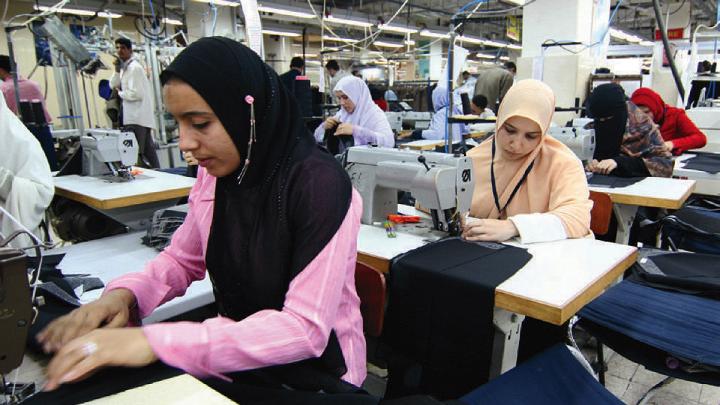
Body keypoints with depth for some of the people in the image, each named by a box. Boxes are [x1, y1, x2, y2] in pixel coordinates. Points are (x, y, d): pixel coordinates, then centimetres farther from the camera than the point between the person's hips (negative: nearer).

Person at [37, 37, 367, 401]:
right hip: (239, 365, 5)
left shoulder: (317, 182, -23)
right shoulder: (216, 175, -3)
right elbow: (182, 258, 11)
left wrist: (157, 342, -31)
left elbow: (306, 329, -26)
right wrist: (125, 293, -10)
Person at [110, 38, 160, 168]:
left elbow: (136, 94, -18)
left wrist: (120, 93, -2)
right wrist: (117, 70, 2)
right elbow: (113, 85, 15)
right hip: (135, 116, 10)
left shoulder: (134, 68, -12)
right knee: (148, 149, 12)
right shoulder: (125, 66, 17)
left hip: (137, 117, -10)